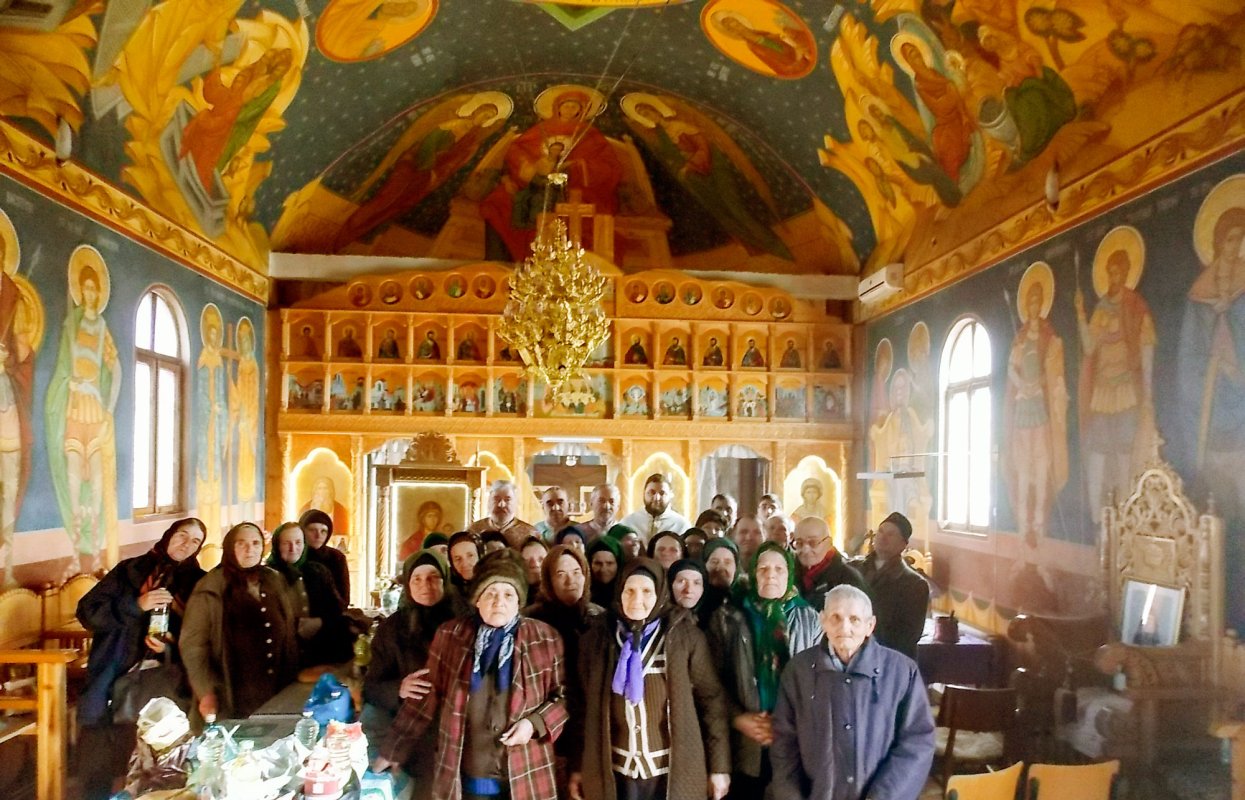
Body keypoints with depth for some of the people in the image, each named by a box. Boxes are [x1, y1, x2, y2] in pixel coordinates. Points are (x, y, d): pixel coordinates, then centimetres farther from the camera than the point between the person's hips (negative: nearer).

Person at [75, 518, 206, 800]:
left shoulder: (198, 583, 8)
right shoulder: (131, 570, 6)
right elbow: (87, 610, 0)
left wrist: (172, 643, -11)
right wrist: (136, 605, -13)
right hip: (112, 683, 0)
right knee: (99, 769, 2)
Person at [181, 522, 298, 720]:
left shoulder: (274, 582, 7)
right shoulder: (212, 588, -8)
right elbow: (192, 644, -9)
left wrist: (291, 685, 8)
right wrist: (205, 693, -16)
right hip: (230, 703, -4)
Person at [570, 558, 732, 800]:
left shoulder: (686, 637, -6)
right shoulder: (596, 640, 0)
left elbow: (711, 700, -3)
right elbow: (585, 707, 5)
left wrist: (719, 766, -3)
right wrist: (578, 767, 6)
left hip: (674, 772, -2)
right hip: (617, 773, 2)